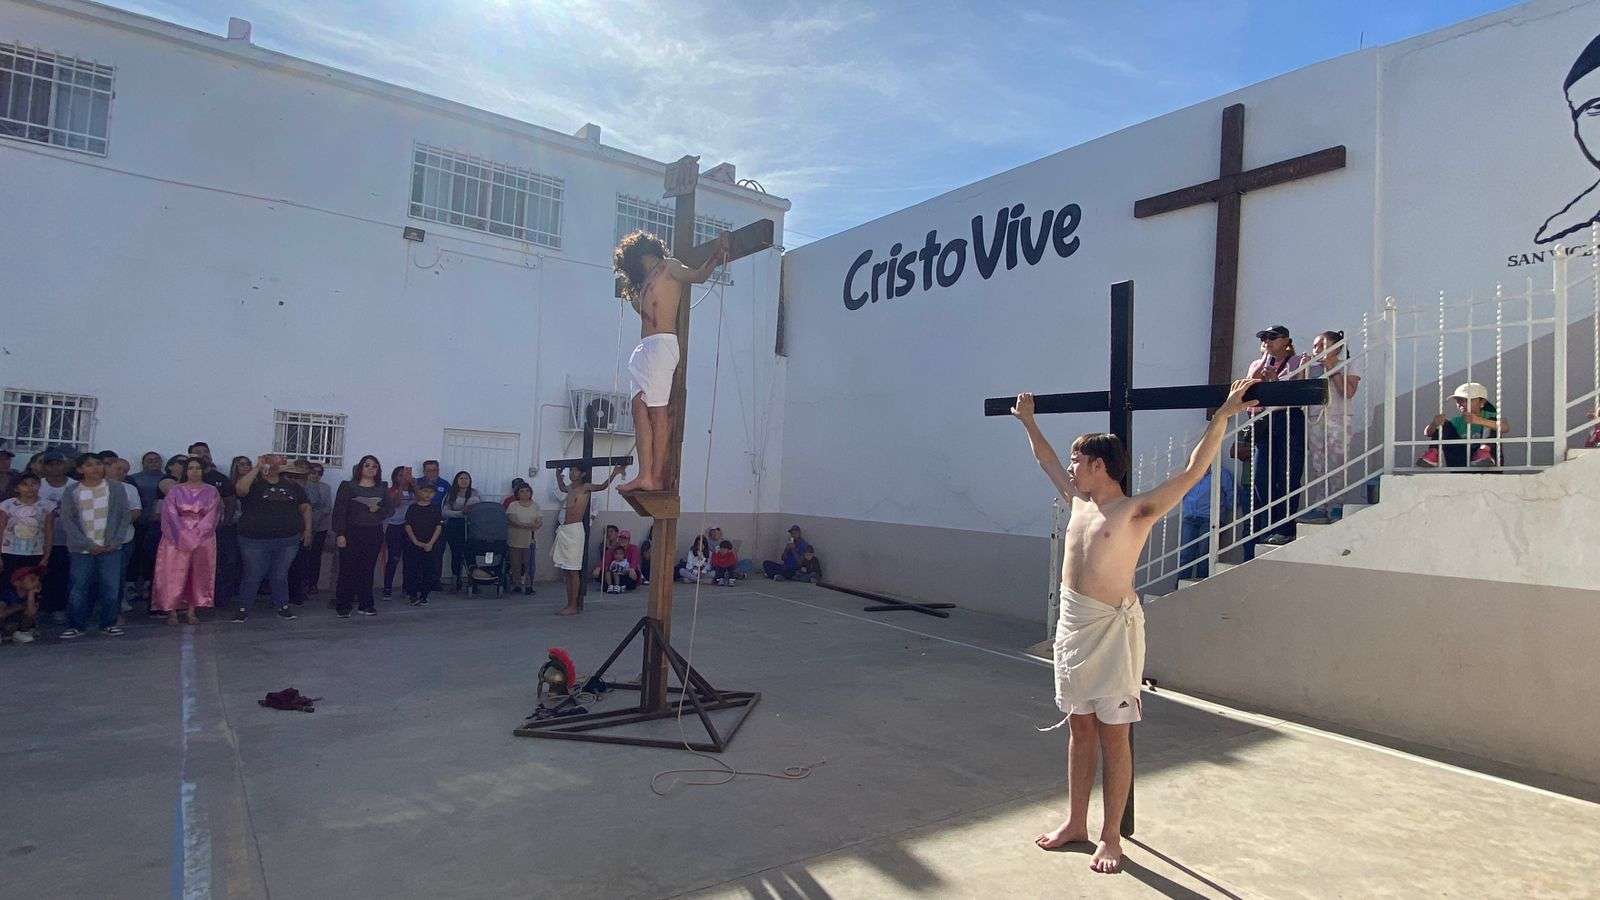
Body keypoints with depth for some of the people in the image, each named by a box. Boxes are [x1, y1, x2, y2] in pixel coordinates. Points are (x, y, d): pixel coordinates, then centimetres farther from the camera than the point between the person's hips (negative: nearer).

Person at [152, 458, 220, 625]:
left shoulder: (211, 492, 6)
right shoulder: (174, 490, 5)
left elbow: (211, 516, -2)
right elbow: (171, 514, -4)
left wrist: (196, 534, -12)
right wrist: (185, 536, -14)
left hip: (203, 539, 1)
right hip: (177, 539, -1)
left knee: (199, 574, 2)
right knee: (174, 574, -3)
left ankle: (191, 611, 9)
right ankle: (171, 611, 1)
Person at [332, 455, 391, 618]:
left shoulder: (382, 489, 11)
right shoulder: (348, 486, 1)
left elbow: (388, 511, 11)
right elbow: (339, 511, -4)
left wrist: (377, 510, -11)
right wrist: (340, 534, -11)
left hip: (374, 533, 3)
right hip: (352, 532, -3)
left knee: (367, 569, 4)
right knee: (348, 569, -3)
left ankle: (365, 605, 11)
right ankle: (344, 607, 4)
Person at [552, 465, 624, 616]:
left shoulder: (585, 487, -5)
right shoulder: (571, 488, 16)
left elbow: (602, 486, -20)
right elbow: (562, 488, 40)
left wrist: (614, 474, -29)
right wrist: (558, 475, 40)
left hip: (574, 530, -8)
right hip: (564, 530, 8)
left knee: (573, 571, -6)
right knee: (565, 571, 9)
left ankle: (574, 606, -1)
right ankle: (569, 604, 16)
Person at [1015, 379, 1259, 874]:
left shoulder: (1136, 511, -11)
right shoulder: (1079, 500, 9)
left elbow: (1193, 471, -20)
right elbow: (1046, 460, 24)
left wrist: (1223, 414, -25)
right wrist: (1028, 420, 32)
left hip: (1112, 629, -7)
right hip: (1071, 626, 7)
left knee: (1112, 736, 5)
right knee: (1079, 728, 16)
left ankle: (1111, 836, 18)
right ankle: (1076, 823, 29)